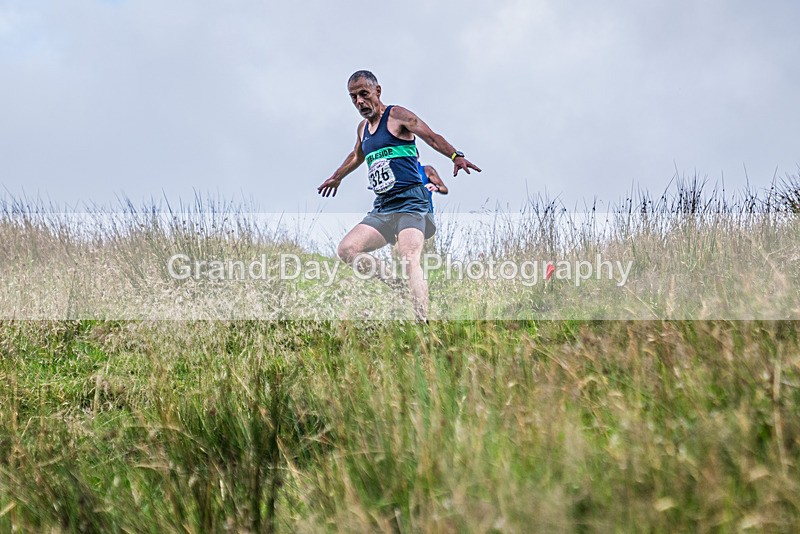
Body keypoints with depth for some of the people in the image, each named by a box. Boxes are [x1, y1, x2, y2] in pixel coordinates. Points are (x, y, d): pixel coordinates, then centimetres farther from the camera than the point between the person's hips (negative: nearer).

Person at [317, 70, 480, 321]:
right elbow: (356, 156, 41)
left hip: (410, 202, -8)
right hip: (382, 207, 8)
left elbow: (432, 137, -14)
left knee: (409, 260, -26)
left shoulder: (397, 116, -2)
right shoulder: (362, 128, 20)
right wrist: (337, 177, 58)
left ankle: (422, 322, -36)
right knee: (346, 250, -9)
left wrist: (456, 156, -32)